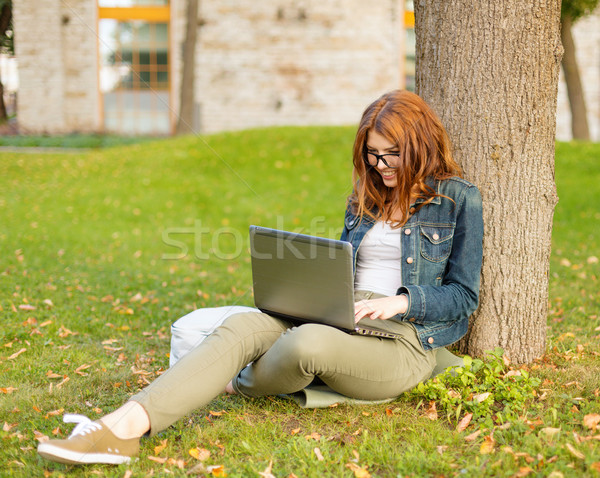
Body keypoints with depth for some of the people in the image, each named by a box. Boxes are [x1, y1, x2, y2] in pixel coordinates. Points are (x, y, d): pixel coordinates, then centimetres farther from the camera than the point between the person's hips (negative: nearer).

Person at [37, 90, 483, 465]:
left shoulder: (460, 199, 2)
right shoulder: (365, 196, 20)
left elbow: (463, 295, 2)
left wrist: (399, 302, -14)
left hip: (405, 337, -5)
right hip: (342, 318, 5)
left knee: (309, 342, -37)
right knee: (242, 326, -25)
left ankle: (240, 385, -2)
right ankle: (124, 427, -39)